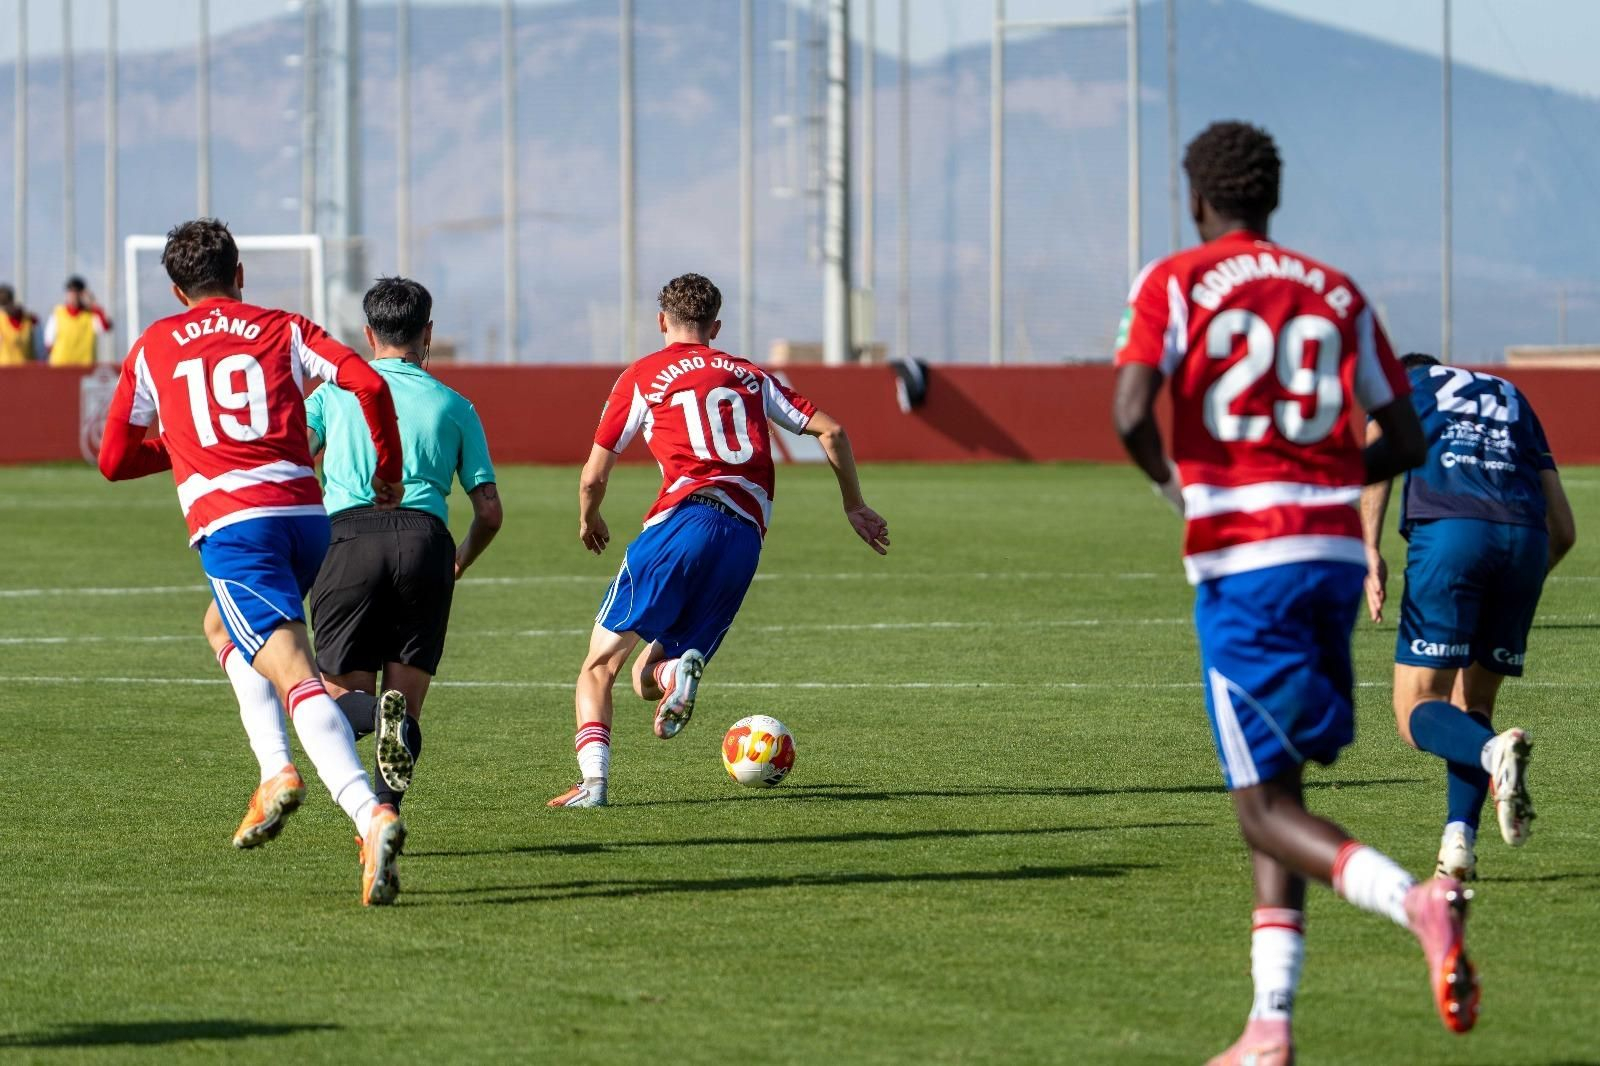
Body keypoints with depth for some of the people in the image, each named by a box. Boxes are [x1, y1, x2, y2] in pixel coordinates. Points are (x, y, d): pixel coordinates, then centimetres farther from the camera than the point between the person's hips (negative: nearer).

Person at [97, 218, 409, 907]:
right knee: (229, 628, 32)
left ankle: (370, 815, -37)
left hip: (230, 526, -3)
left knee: (295, 675, -16)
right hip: (306, 514, 3)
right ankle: (275, 773, 16)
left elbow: (114, 460, 22)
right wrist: (389, 475, 11)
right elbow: (367, 382, -1)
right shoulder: (284, 331, 16)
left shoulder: (153, 347, 18)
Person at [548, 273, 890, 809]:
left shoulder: (642, 377, 12)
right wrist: (855, 506, 29)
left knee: (600, 664, 5)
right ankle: (674, 674, -23)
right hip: (746, 538, 4)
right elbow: (831, 431, 18)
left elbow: (593, 477, 12)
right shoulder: (751, 377, 23)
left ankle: (594, 779, -17)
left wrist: (589, 521, 33)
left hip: (684, 519, -4)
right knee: (647, 678, 14)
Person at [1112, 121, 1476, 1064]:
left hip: (1241, 561, -5)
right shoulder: (1338, 294, 13)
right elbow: (1405, 440, 12)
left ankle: (1419, 902, -30)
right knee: (1276, 788, 15)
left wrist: (1170, 482, 6)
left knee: (1268, 807, -3)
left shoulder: (1174, 285, 0)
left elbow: (1131, 414, -14)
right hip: (1335, 552, 5)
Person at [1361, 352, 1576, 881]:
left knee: (1417, 710, -1)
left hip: (1448, 531, -4)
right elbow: (1564, 530, 27)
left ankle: (1492, 752, -32)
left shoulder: (1402, 383, 25)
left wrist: (1371, 551, -7)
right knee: (1475, 701, 17)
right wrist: (1522, 584, 40)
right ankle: (1458, 842, 0)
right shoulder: (1512, 398, 34)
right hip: (1525, 540, 4)